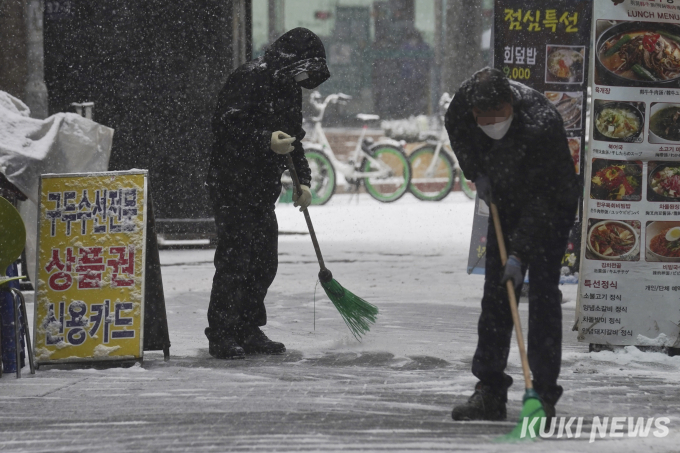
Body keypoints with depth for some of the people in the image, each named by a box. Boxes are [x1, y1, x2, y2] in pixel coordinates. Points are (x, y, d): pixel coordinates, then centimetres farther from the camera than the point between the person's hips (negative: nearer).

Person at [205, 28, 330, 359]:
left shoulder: (289, 89, 15)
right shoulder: (249, 79, -15)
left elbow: (294, 137, 24)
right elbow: (226, 124, -24)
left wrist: (302, 180, 12)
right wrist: (266, 141, -34)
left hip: (263, 190, 9)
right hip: (232, 186, -9)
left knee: (264, 261, 10)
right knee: (235, 258, -10)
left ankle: (249, 332, 19)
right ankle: (222, 335, -6)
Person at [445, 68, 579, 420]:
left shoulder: (542, 124, -37)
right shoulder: (464, 100, -21)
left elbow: (541, 201, -35)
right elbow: (457, 131, 7)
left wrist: (519, 253, -38)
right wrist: (476, 173, -2)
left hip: (551, 208, -6)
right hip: (506, 203, 6)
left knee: (542, 295, -13)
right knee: (495, 295, 3)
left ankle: (544, 393, -11)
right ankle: (490, 389, 8)